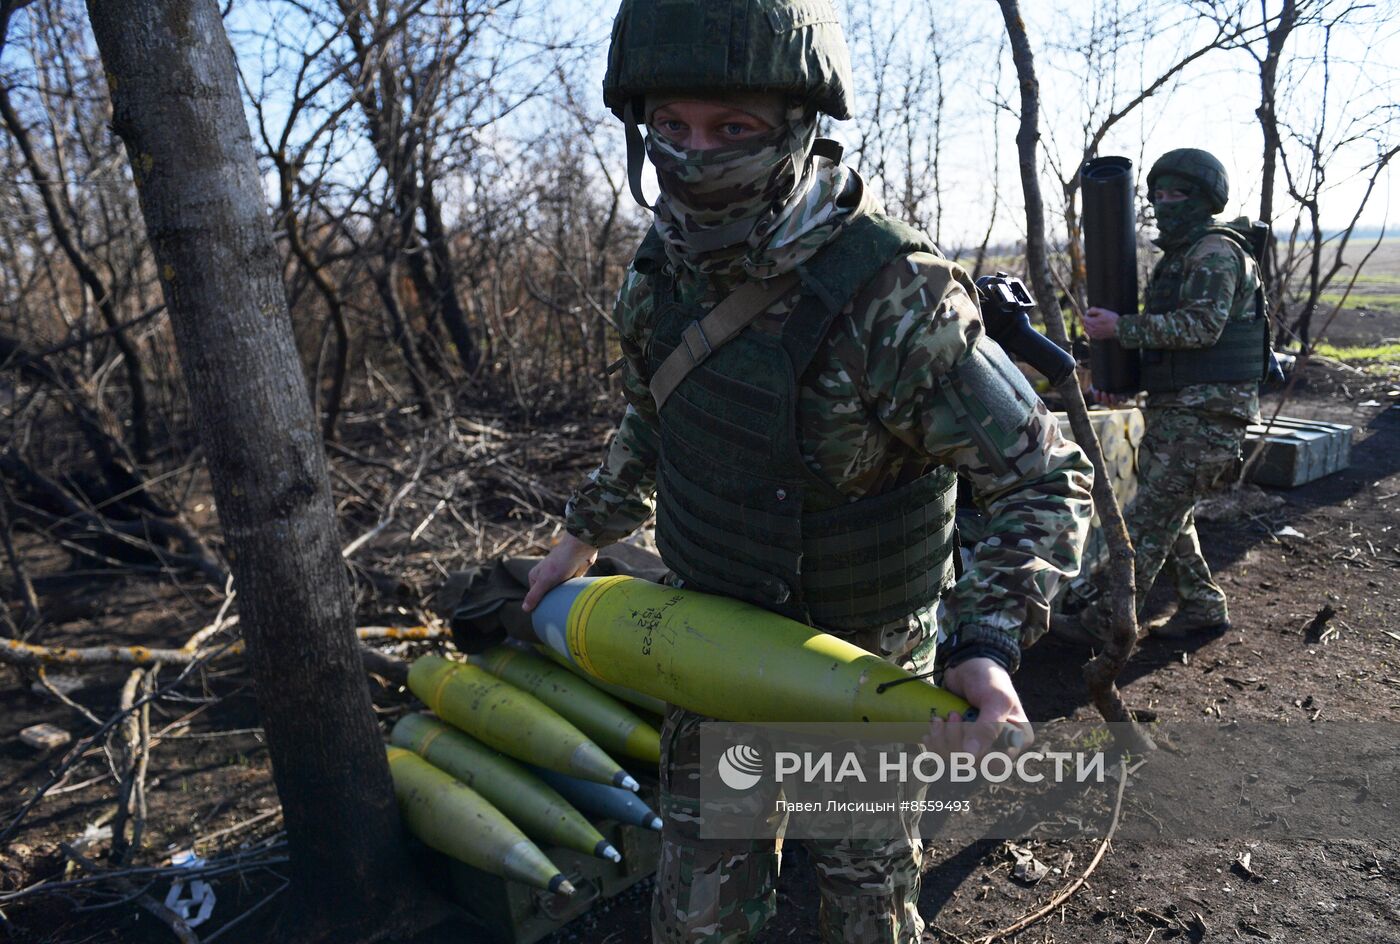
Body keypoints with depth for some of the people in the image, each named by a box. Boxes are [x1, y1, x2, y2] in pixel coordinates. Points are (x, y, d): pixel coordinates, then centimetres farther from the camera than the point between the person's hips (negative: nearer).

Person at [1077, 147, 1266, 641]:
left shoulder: (1215, 252, -11)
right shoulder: (1178, 258, 20)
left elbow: (1201, 326, -23)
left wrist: (1121, 327, -21)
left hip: (1207, 411, -10)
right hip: (1175, 408, 10)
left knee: (1153, 514, -9)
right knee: (1168, 512, 14)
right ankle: (1203, 607, 24)